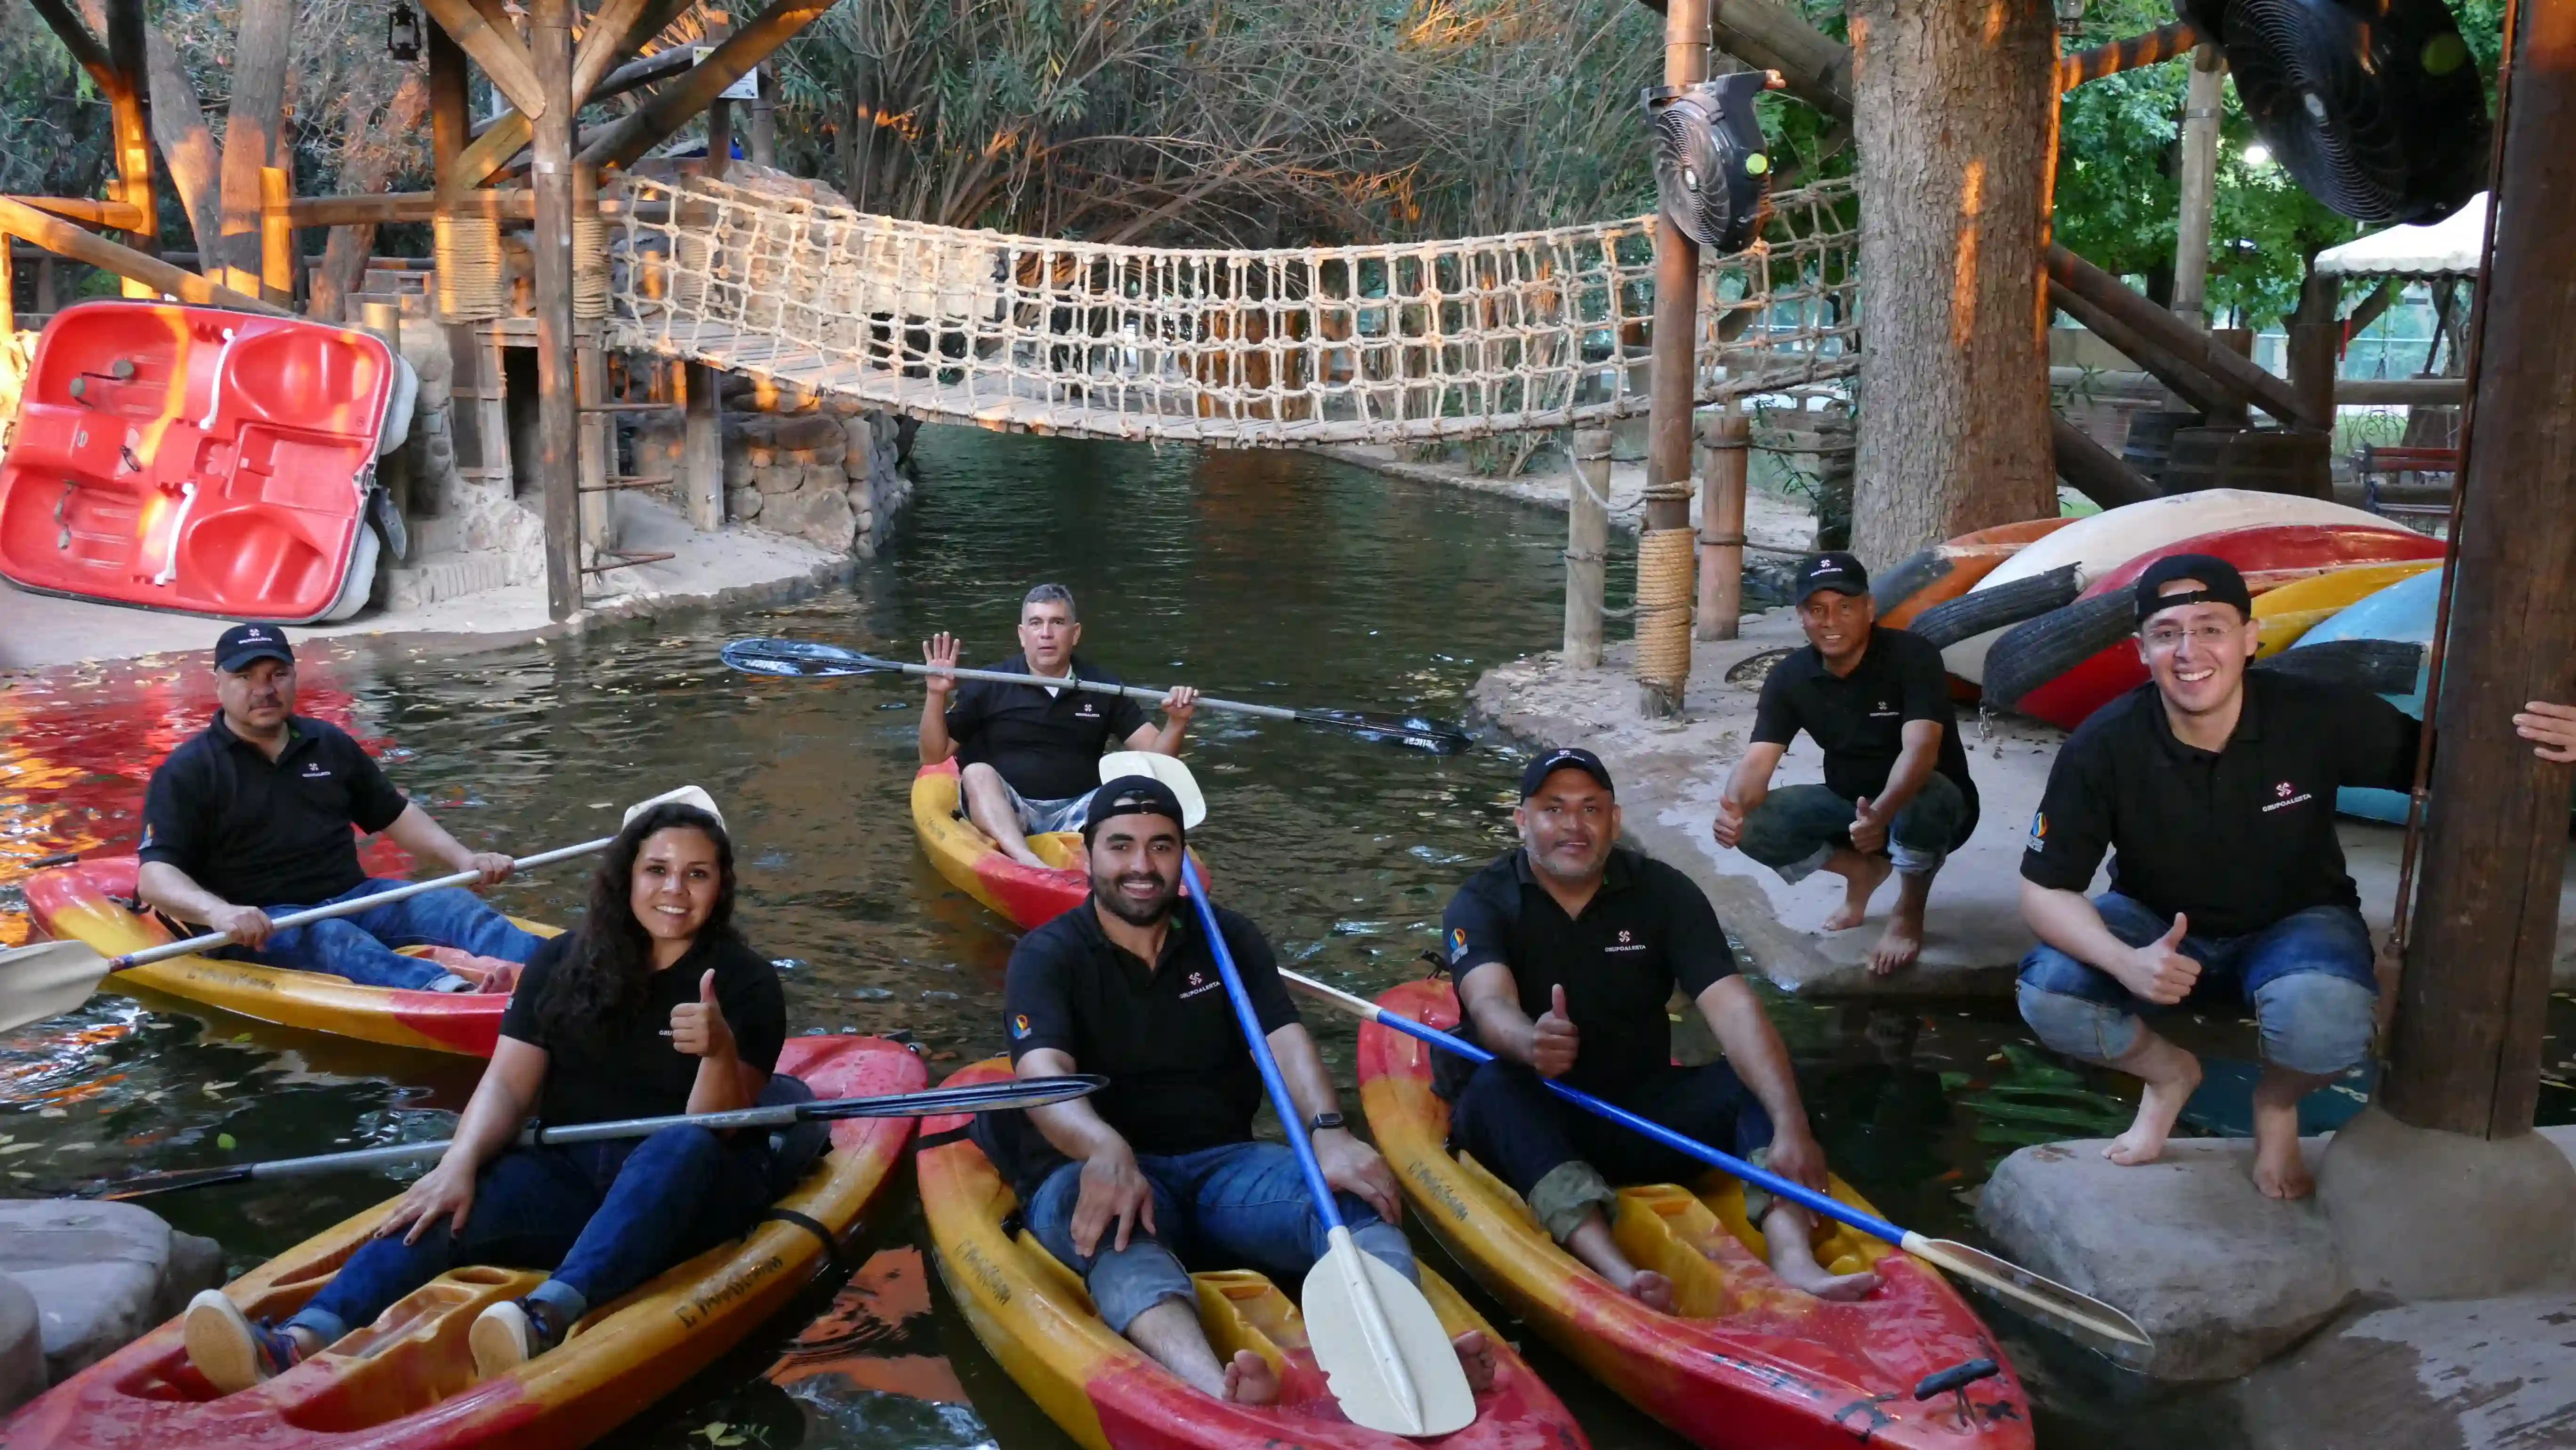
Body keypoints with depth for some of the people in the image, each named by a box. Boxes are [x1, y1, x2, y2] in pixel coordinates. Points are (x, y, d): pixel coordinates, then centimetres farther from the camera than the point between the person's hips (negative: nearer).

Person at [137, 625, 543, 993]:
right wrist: (217, 911, -33)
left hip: (350, 898, 5)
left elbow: (395, 814, 24)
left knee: (450, 904, -20)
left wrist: (462, 858, 7)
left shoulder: (330, 744, 15)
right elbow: (154, 876, -11)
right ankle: (443, 989, -66)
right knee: (328, 936, -36)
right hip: (258, 923, -5)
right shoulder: (187, 772, -1)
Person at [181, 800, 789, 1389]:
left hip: (693, 1190, -3)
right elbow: (507, 1084, -2)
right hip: (573, 1173, 3)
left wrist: (720, 1051, -36)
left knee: (682, 1144, -37)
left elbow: (716, 1127, -15)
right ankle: (302, 1341, -48)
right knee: (451, 1205, -25)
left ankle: (547, 1319, -57)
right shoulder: (564, 962, 6)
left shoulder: (746, 983, -5)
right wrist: (459, 1164, -21)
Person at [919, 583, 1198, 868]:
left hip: (1077, 813, 2)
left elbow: (1155, 756, 8)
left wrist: (1176, 722, -11)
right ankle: (1027, 863, -55)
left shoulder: (1102, 690, 11)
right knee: (977, 772, -30)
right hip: (1004, 813, -1)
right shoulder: (990, 685, 5)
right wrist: (937, 696, -10)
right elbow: (934, 758, 4)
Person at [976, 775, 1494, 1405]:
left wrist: (1330, 1133, -24)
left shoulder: (1227, 938, 14)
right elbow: (1042, 1073, -16)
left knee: (1351, 1195, -25)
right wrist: (1105, 1151, -39)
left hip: (1223, 1164, 4)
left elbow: (1283, 1036, -3)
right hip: (1094, 1169, -3)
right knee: (1112, 1223, -38)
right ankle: (1211, 1387, -64)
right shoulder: (1048, 955, 2)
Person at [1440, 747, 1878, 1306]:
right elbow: (1489, 1003, -28)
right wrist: (1530, 1043, -54)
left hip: (1638, 1114, 3)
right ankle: (1615, 1273, -52)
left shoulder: (1663, 893, -2)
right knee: (1494, 1083, -34)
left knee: (1754, 1079, -20)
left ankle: (1793, 1258, -43)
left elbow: (1734, 1009, -16)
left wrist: (1792, 1125, -32)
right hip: (1529, 1125, -3)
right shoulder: (1482, 903, -8)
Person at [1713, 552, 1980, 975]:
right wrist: (1734, 808, -44)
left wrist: (1882, 813, -58)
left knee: (1925, 796, -40)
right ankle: (1863, 869, 7)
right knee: (1754, 826, -19)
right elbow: (1758, 761, -20)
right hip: (1849, 802, 4)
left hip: (1935, 802, -4)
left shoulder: (1912, 657, -24)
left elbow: (1920, 749, -38)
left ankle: (1909, 915, -12)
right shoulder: (1789, 677, -11)